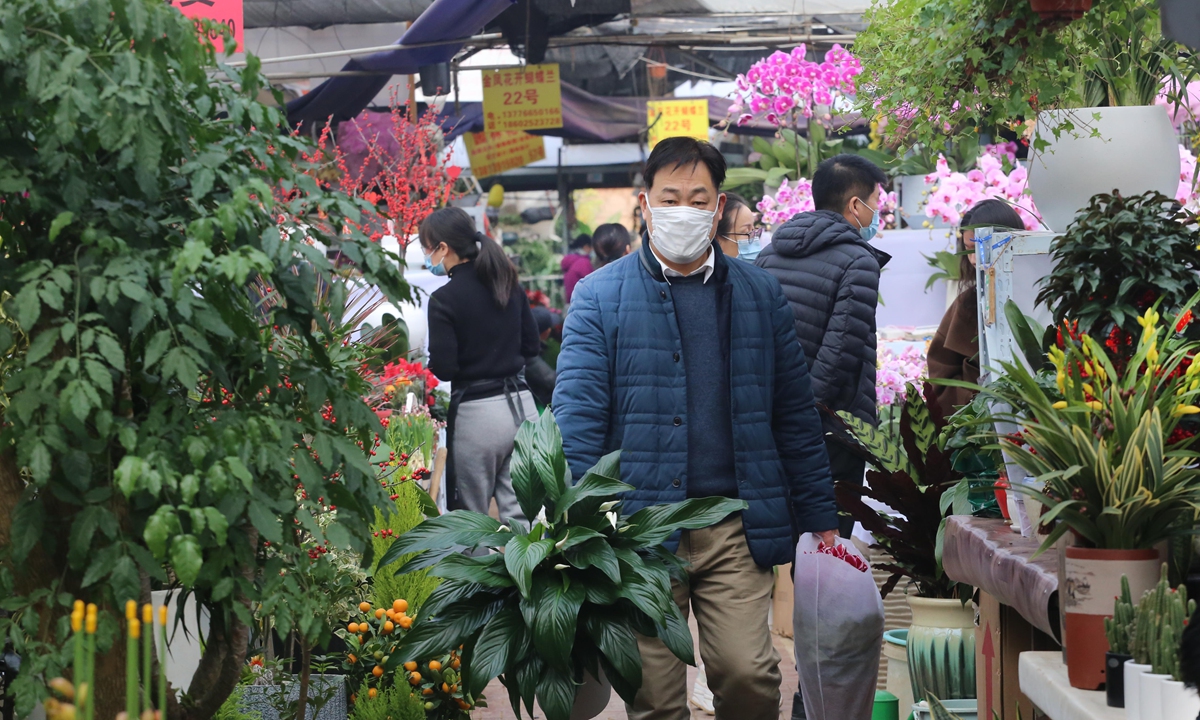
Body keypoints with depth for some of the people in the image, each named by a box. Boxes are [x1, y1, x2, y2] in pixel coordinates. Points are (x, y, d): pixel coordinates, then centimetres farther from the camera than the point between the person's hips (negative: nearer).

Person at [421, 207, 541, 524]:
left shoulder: (444, 299, -12)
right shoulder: (509, 286, 7)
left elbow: (443, 368, -14)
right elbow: (532, 346, 14)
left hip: (476, 414, -6)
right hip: (521, 405, 6)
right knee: (523, 516, 5)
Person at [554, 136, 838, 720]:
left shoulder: (760, 295, 12)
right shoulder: (600, 297, 3)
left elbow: (795, 417, 13)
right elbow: (577, 419, -3)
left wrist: (822, 521, 9)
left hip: (737, 527, 2)